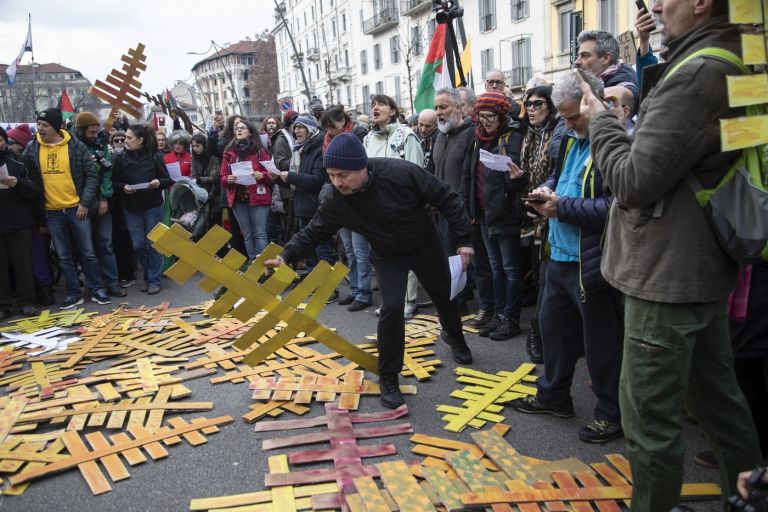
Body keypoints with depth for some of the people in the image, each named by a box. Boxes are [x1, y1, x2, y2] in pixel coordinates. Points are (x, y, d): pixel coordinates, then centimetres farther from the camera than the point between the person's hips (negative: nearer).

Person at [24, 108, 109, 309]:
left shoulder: (76, 146, -4)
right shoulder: (32, 148, 3)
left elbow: (91, 175, -3)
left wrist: (85, 203, -10)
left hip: (76, 208, -2)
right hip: (52, 212, 2)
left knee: (88, 252, 5)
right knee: (64, 256, 9)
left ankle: (96, 289, 17)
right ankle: (74, 293, 19)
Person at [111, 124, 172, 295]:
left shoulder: (155, 157, -4)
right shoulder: (121, 158, 1)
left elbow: (168, 181, 0)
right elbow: (114, 182, 5)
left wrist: (159, 182, -20)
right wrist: (123, 187, -15)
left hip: (152, 206, -2)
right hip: (131, 208, 2)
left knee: (153, 244, 2)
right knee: (138, 245, 4)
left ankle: (154, 280, 13)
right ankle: (149, 275, 25)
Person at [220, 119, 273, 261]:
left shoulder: (259, 151, 2)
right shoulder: (229, 152, 10)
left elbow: (271, 173, 1)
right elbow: (222, 177, 9)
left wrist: (262, 175, -19)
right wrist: (228, 179, -13)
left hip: (258, 197, -3)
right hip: (238, 199, 4)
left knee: (260, 234, -5)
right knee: (247, 235, 10)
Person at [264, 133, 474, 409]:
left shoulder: (400, 173, -35)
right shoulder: (334, 199, -25)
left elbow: (447, 199, -24)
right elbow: (314, 230, -8)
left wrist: (463, 239, -22)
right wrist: (286, 256, -17)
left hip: (425, 244, 0)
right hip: (388, 255, 1)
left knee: (444, 295, 18)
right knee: (391, 307, -16)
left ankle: (453, 335, 52)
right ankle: (388, 376, 1)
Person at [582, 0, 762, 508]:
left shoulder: (697, 72, -19)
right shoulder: (735, 64, 11)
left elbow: (635, 181, -19)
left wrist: (602, 121, -5)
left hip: (668, 273, -10)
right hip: (703, 267, 10)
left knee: (651, 417, 3)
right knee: (718, 398, 21)